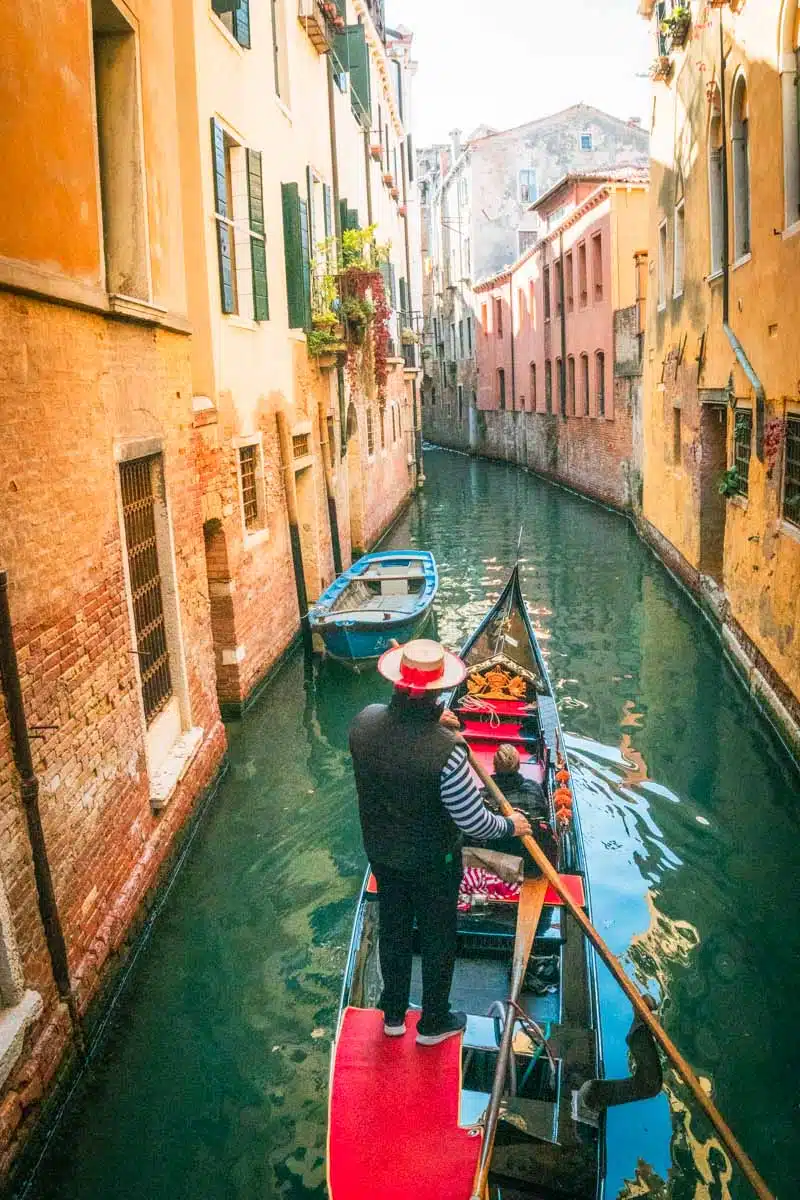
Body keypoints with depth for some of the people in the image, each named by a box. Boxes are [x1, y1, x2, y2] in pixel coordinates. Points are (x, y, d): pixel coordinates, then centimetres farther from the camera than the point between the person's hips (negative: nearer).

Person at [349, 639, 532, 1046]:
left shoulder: (364, 722, -21)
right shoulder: (446, 750, -37)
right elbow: (472, 821, -26)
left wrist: (431, 723, 4)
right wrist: (510, 825, -7)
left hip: (381, 852, 5)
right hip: (432, 862, -5)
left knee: (392, 929, 26)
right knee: (438, 937, 20)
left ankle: (393, 1014, 46)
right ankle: (433, 1022, 42)